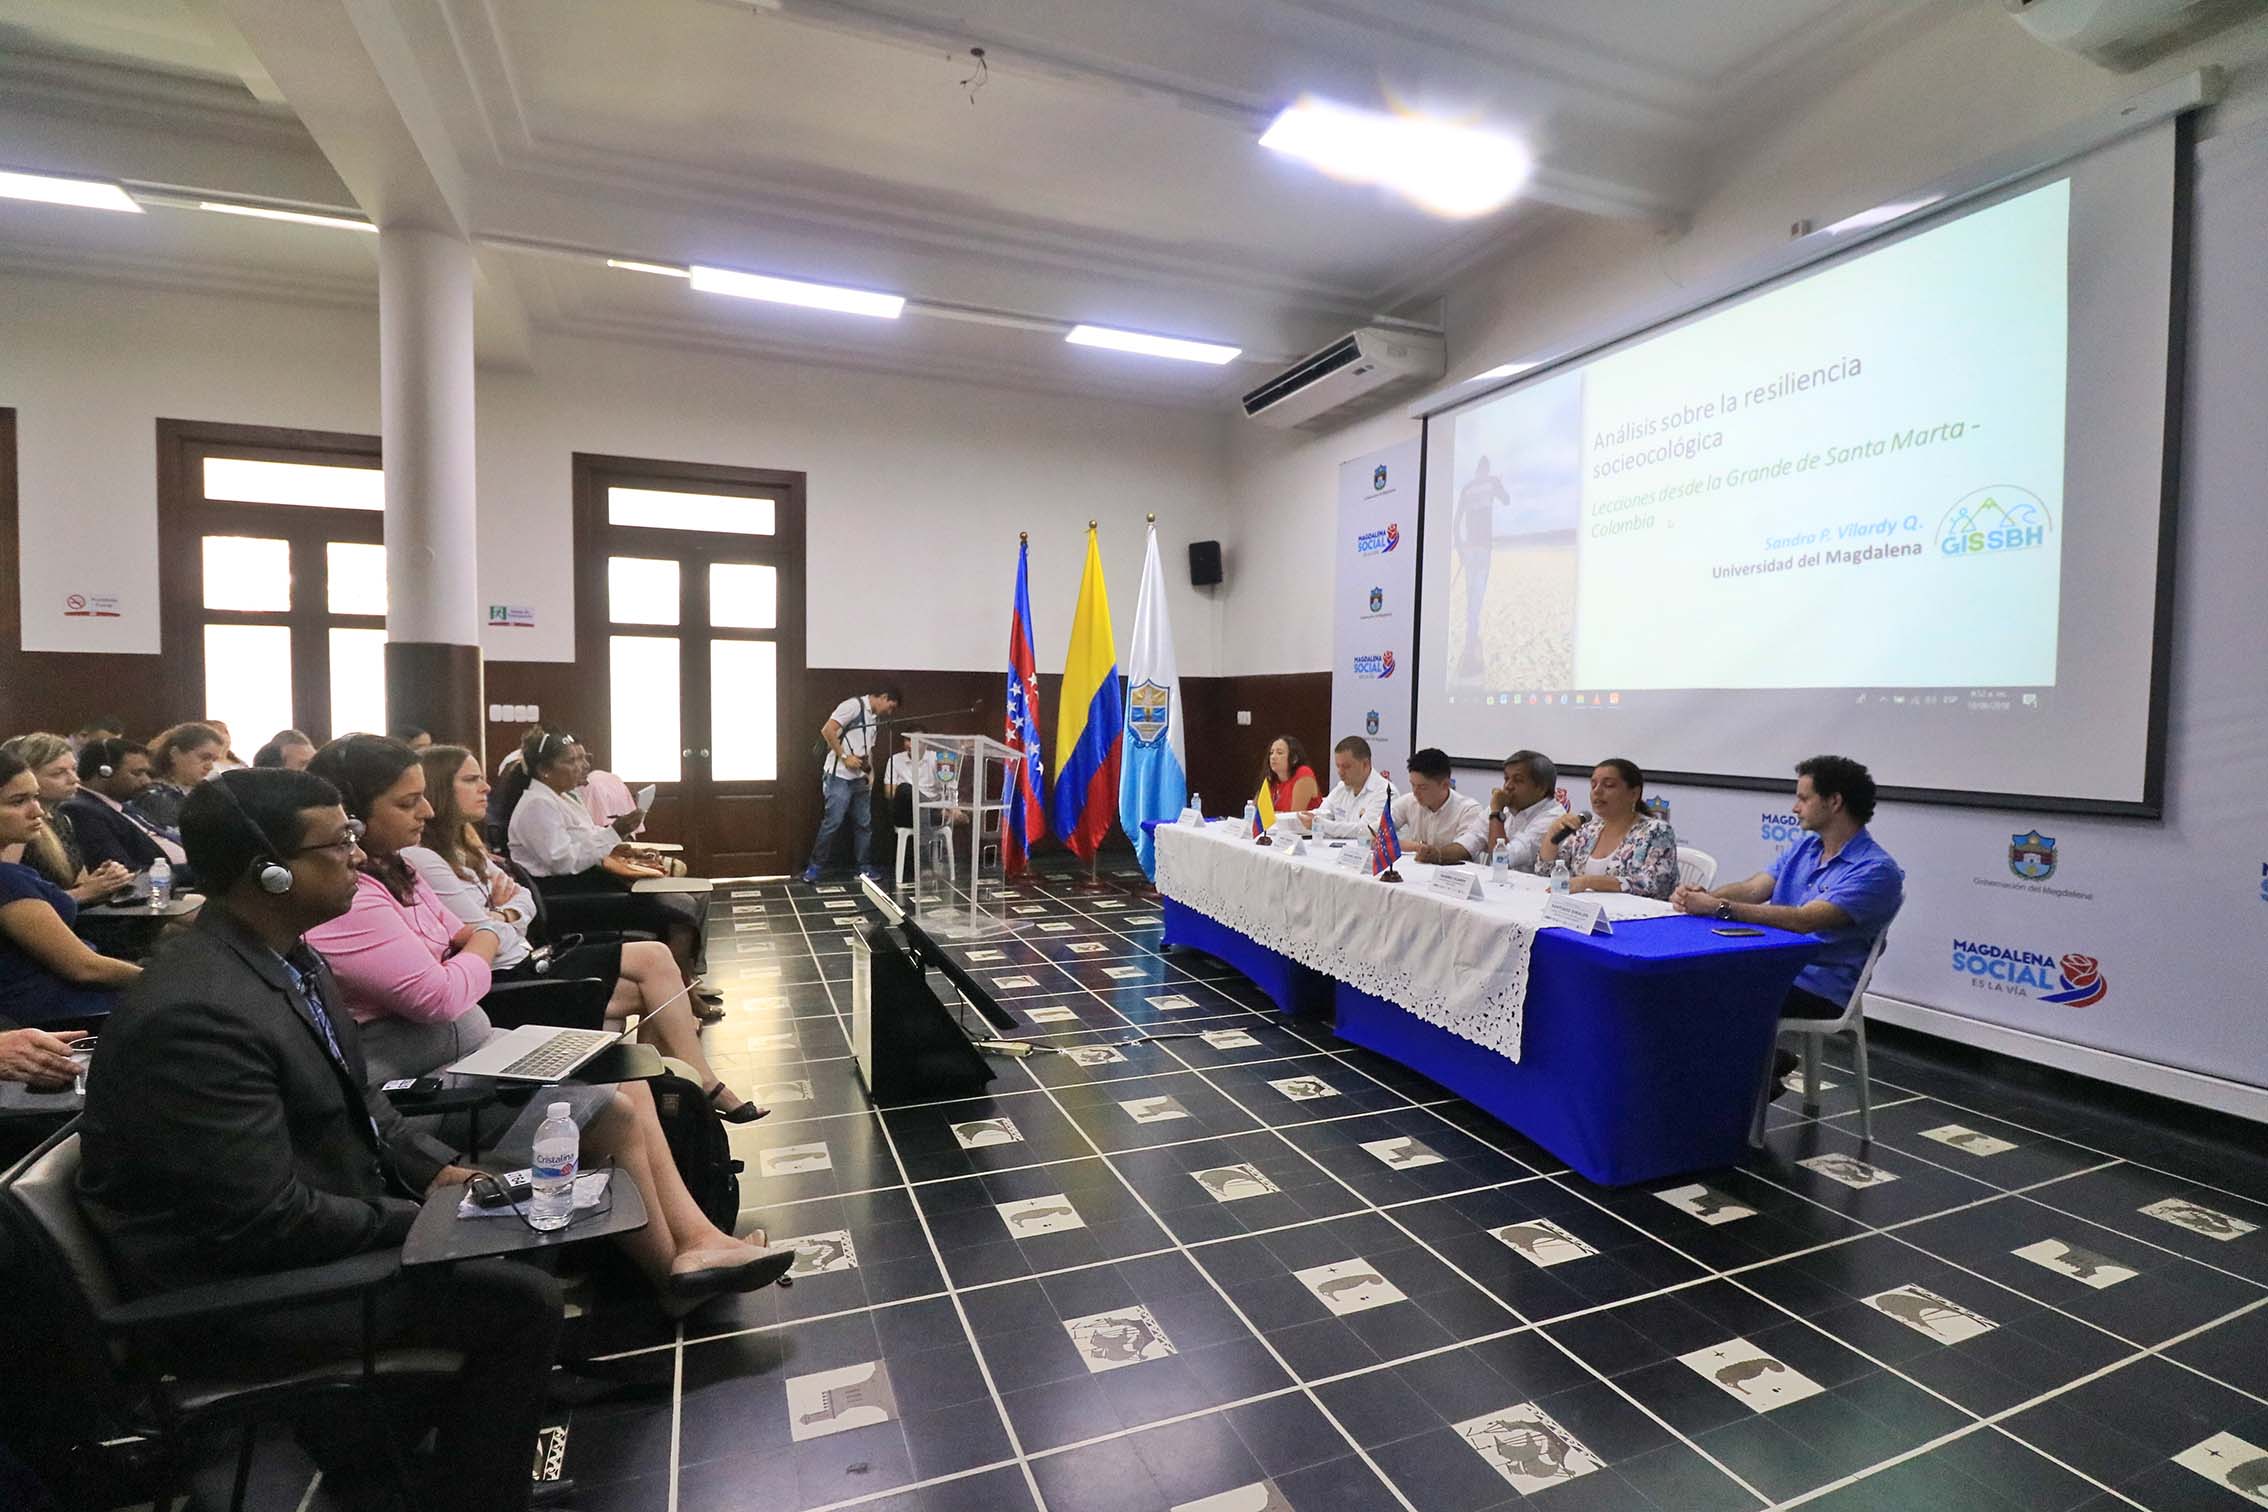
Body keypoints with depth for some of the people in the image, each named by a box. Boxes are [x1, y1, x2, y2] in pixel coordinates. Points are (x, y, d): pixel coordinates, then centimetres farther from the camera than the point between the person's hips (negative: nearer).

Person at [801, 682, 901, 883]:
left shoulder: (874, 717, 18)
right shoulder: (854, 705, -9)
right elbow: (827, 731, -18)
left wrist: (870, 771, 11)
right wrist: (845, 757, -17)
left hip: (858, 779, 8)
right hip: (839, 776, -8)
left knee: (864, 823, 8)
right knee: (832, 822, -9)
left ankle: (864, 866, 17)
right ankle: (815, 866, 4)